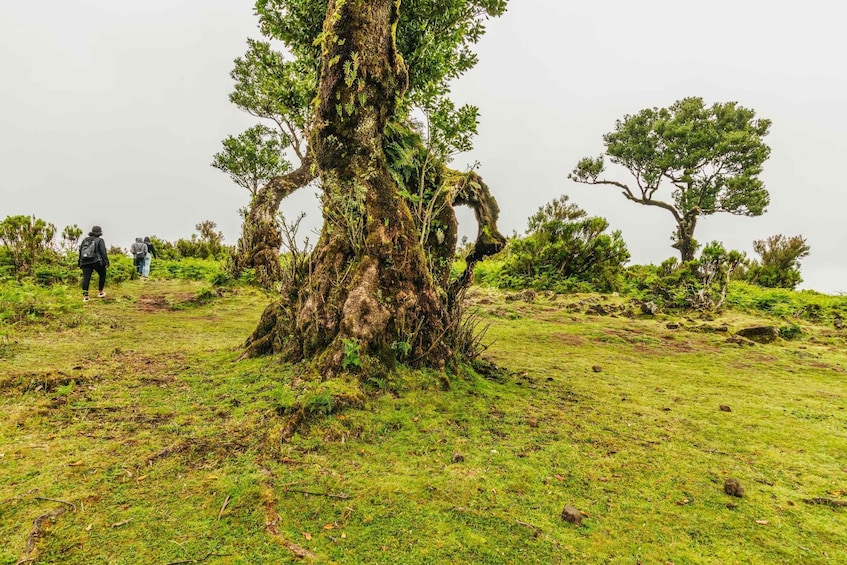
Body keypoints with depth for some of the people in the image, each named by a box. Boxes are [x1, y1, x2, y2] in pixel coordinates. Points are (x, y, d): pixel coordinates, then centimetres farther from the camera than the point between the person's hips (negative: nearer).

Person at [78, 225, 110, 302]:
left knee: (86, 278, -2)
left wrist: (80, 262, 23)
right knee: (102, 274, 17)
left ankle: (85, 296, -12)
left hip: (85, 262, 4)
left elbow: (80, 251, 17)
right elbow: (103, 252, -9)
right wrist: (106, 262, -9)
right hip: (96, 261, -4)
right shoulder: (100, 240, 0)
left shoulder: (85, 240, 17)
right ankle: (100, 292, 21)